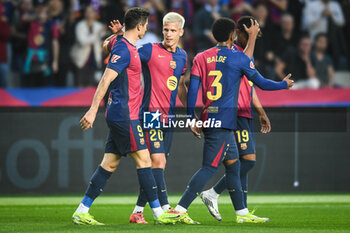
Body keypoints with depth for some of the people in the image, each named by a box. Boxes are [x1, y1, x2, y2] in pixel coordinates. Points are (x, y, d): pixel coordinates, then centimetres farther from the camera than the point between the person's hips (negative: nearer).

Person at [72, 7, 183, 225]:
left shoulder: (130, 48, 15)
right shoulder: (123, 49, -15)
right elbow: (105, 80, -20)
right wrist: (93, 111, -23)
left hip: (121, 116, 10)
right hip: (124, 116, -10)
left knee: (109, 164, 8)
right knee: (144, 160, -6)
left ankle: (82, 212, 7)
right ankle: (159, 213, -2)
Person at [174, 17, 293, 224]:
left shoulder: (201, 58, 9)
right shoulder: (239, 58, -4)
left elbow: (192, 89, 3)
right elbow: (262, 83, 5)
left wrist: (192, 119, 7)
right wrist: (285, 84, 22)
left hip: (208, 119, 7)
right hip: (224, 120, -7)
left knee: (233, 165, 15)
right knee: (210, 167, -9)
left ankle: (242, 212, 20)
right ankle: (180, 209, -18)